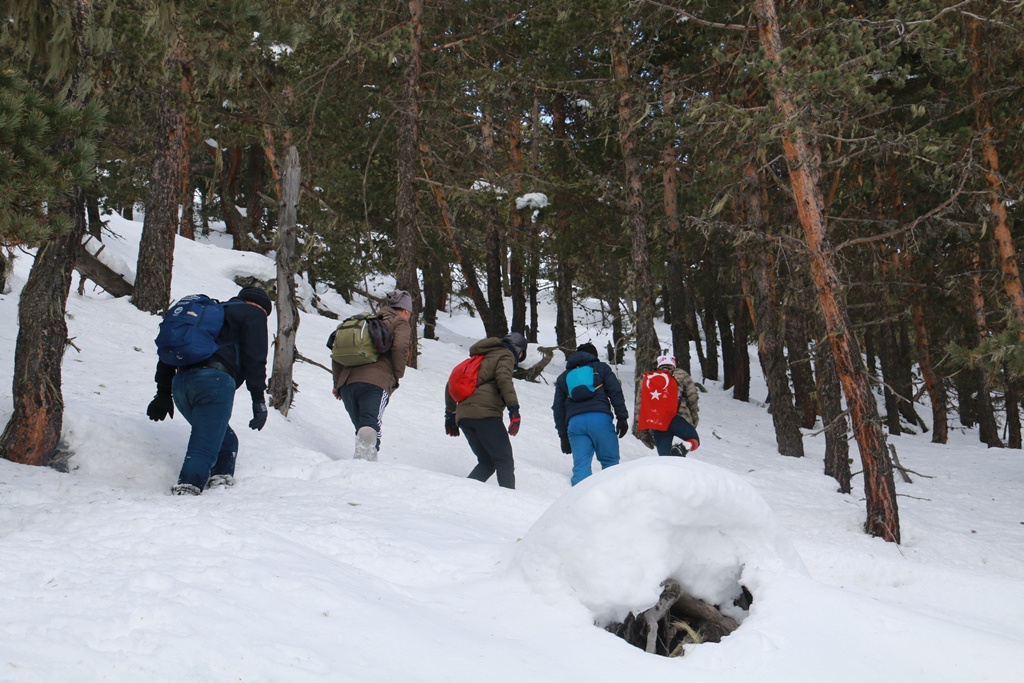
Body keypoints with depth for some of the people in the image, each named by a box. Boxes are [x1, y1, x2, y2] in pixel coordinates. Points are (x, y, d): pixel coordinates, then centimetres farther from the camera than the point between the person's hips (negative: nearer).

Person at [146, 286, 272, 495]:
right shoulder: (253, 313, 17)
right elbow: (255, 358, 1)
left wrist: (163, 393, 28)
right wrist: (259, 400, -1)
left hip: (180, 382, 7)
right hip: (214, 379, -6)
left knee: (226, 441, 17)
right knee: (204, 447, -14)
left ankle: (220, 479, 0)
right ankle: (186, 490, -28)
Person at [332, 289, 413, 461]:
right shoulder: (400, 324, 16)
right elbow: (400, 347, -6)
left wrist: (337, 382, 28)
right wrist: (398, 375, 6)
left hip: (346, 383, 6)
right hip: (376, 382, -6)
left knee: (362, 428, 13)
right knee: (370, 426, -23)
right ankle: (364, 457, -49)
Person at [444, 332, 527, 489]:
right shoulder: (506, 355, 10)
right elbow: (504, 379, -12)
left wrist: (450, 414, 36)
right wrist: (514, 409, -21)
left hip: (462, 416, 7)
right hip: (485, 414, -7)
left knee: (486, 463, 12)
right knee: (504, 461, -7)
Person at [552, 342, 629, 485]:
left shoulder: (563, 377, 27)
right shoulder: (601, 368, 20)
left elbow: (558, 408, 21)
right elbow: (616, 393, 6)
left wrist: (563, 436, 22)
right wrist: (622, 418, 4)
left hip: (574, 423, 2)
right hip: (600, 418, -2)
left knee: (581, 464, -1)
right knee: (610, 461, 0)